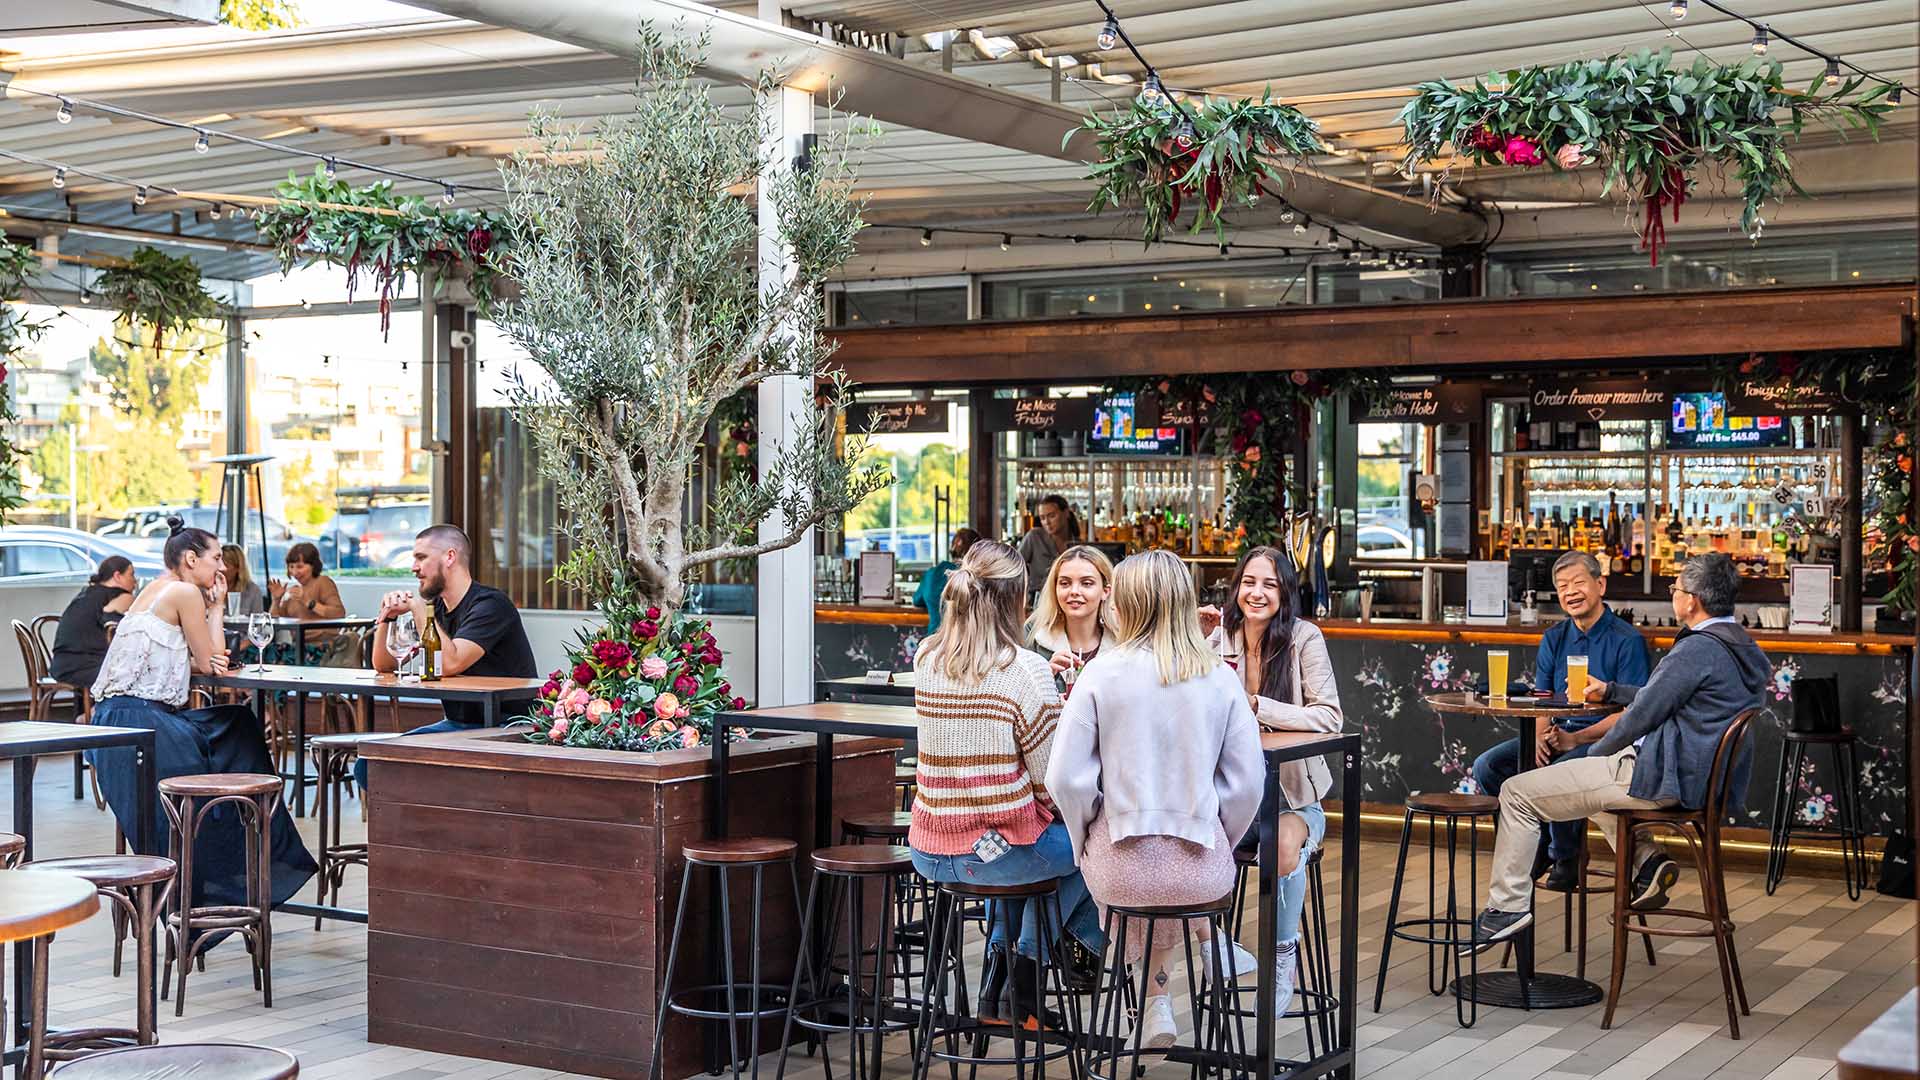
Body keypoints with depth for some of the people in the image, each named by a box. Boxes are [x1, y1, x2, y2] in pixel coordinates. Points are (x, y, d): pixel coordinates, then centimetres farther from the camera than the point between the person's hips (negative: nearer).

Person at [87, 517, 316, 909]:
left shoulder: (157, 590, 20)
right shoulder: (184, 592, -9)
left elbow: (200, 662, 20)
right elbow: (209, 661, -4)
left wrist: (209, 660, -2)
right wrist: (217, 605, 4)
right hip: (137, 719, -10)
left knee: (238, 727, 16)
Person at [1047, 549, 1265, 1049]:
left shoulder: (1102, 674, -8)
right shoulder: (1220, 679, -2)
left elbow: (1066, 778, -10)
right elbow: (1246, 783, -2)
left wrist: (1087, 841, 7)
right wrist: (1213, 843, 13)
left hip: (1122, 867, -2)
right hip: (1202, 868, 2)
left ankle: (1155, 1001, 37)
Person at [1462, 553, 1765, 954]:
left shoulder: (1698, 650, -20)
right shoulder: (1742, 647, 11)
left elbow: (1643, 716, -15)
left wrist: (1594, 754, 1)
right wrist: (1610, 691, 29)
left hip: (1662, 779, -10)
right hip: (1708, 781, 10)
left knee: (1518, 793, -5)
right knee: (1593, 777, 36)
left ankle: (1508, 905, -2)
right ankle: (1646, 861, 16)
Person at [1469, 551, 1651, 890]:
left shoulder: (1628, 641, -8)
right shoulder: (1554, 639, 13)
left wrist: (1574, 739, -24)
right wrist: (1539, 737, -12)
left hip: (1605, 739, -7)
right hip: (1558, 733, 7)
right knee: (1487, 766, -12)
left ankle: (1565, 859, -9)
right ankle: (1541, 841, 4)